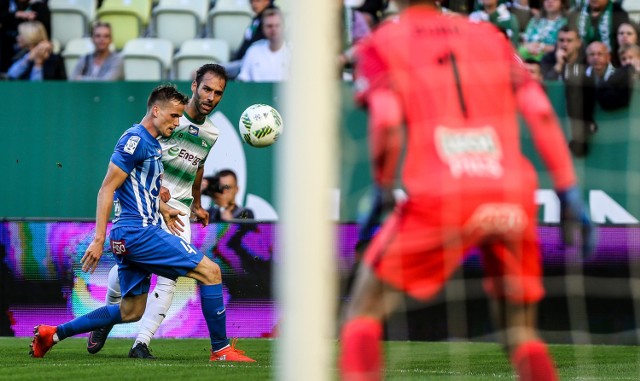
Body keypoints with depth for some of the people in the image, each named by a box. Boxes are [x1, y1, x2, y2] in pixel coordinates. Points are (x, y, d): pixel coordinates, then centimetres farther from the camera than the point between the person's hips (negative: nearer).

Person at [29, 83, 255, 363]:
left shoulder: (153, 145, 19)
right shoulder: (135, 139, -11)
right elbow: (107, 189, -15)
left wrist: (162, 209, 17)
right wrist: (99, 239, -19)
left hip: (128, 237, 10)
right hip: (138, 232, -10)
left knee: (131, 311, 14)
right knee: (209, 271, -10)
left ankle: (51, 334, 16)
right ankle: (221, 350, -6)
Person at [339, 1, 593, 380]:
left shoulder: (381, 45, 9)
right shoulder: (491, 37, 19)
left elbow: (386, 124, -8)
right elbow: (541, 114, 8)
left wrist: (383, 190, 6)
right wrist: (570, 192, 8)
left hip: (441, 200, -3)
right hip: (513, 198, 3)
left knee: (365, 310, 11)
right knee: (521, 331, 18)